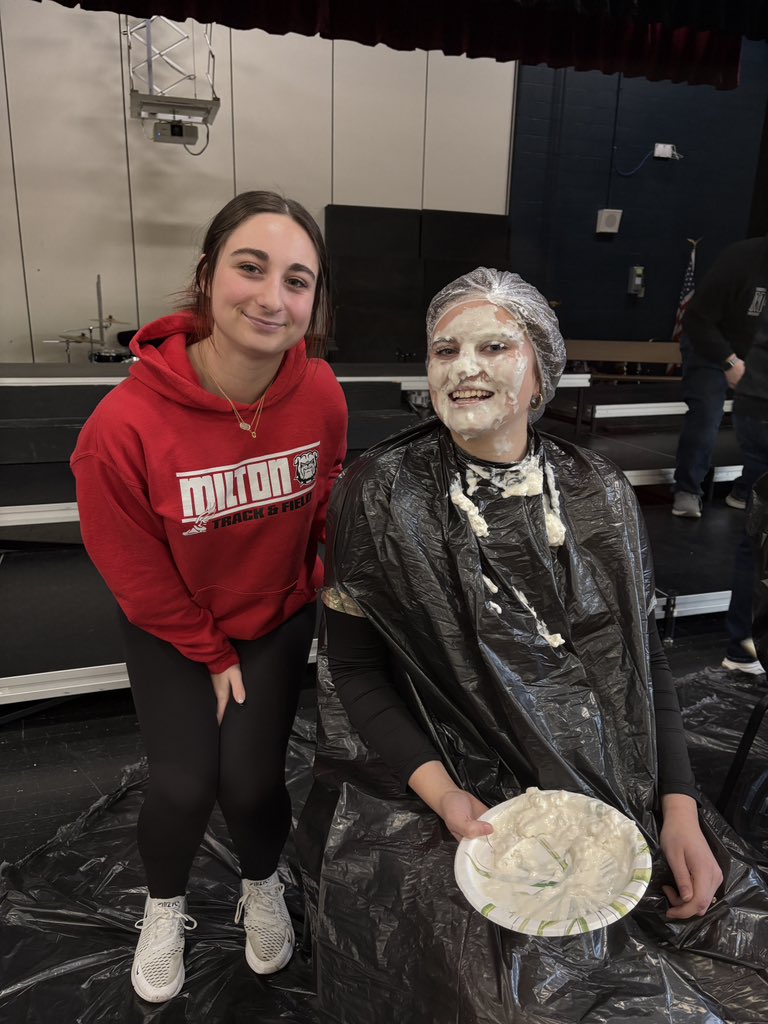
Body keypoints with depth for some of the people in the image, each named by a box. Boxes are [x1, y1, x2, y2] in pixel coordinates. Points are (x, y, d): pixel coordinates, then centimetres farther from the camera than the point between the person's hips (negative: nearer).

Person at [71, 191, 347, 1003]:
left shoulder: (321, 395, -21)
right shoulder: (125, 425, -31)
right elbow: (136, 571, -15)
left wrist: (325, 590, 5)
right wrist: (211, 654, -6)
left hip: (280, 615, 2)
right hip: (173, 630, -1)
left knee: (250, 778, -3)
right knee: (183, 783, -7)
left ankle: (262, 886, 36)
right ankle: (164, 908, 32)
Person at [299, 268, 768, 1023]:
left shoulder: (601, 496, 1)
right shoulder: (378, 495, -8)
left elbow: (645, 661, 6)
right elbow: (352, 669, -6)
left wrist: (678, 807, -2)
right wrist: (440, 792, -17)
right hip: (435, 790, -3)